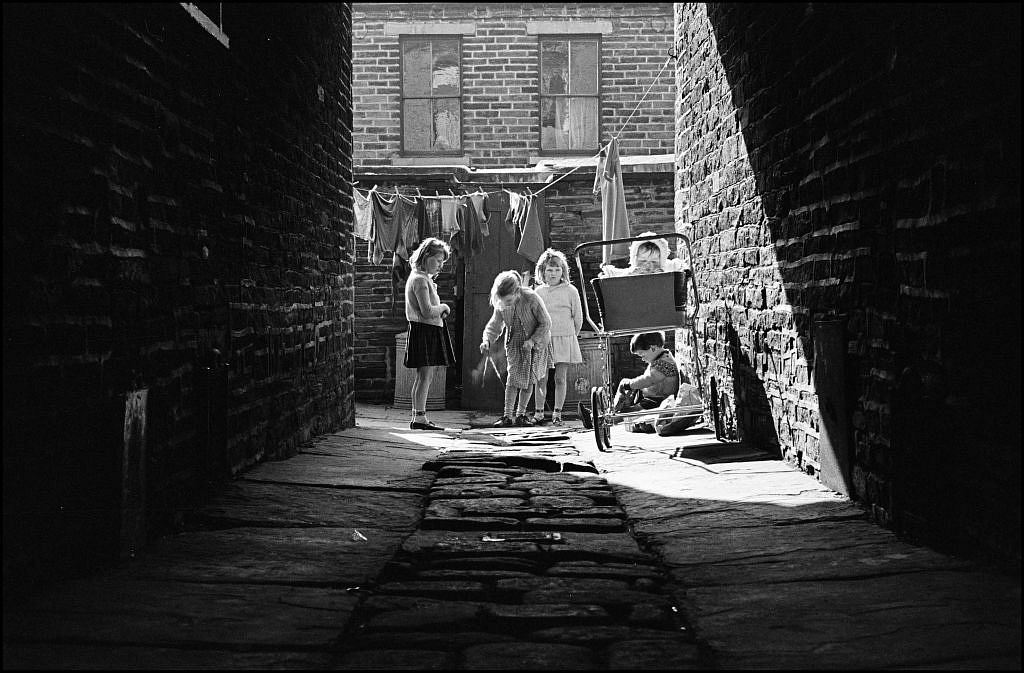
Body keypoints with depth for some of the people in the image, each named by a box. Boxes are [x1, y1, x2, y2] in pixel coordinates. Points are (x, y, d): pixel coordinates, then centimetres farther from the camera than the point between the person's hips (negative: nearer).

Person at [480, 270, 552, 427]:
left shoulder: (532, 299, -26)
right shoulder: (501, 305, -14)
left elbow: (545, 323, -16)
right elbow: (494, 325, -5)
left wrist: (532, 340, -23)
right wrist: (487, 340, -24)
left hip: (535, 342, -2)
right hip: (514, 343, 2)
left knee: (528, 379, 2)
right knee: (513, 378, -9)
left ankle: (521, 414, 12)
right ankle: (507, 416, -9)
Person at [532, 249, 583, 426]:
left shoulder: (570, 290, 0)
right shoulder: (538, 292, 8)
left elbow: (578, 318, 5)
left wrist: (570, 336, 8)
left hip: (565, 339, -2)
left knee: (560, 379, 1)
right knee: (541, 379, 0)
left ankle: (557, 414, 8)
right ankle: (538, 413, 7)